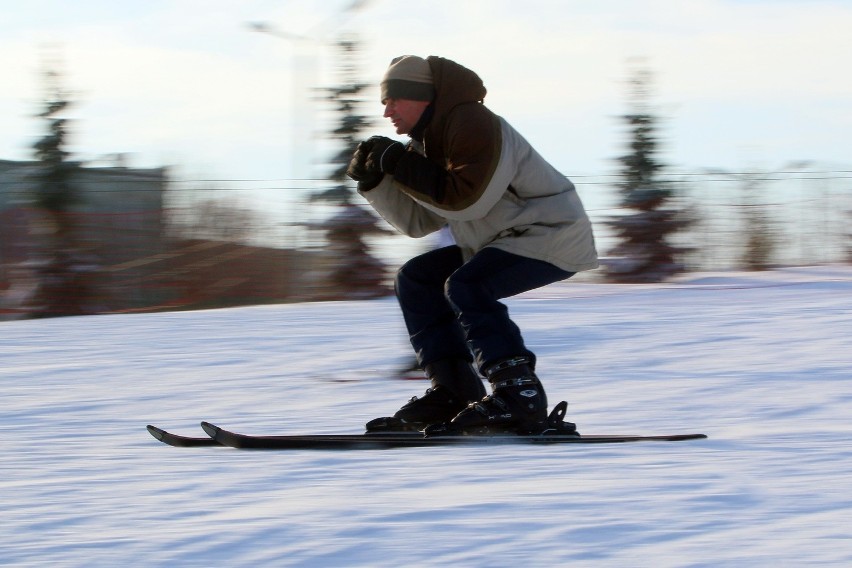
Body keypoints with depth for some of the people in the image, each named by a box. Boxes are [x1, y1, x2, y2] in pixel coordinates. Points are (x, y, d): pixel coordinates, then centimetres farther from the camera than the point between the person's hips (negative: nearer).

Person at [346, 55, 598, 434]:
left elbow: (465, 200, -28)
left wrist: (399, 163, -22)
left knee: (465, 286, -29)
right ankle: (453, 392, 2)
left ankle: (518, 393, -26)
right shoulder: (432, 138, 12)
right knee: (415, 280, 8)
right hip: (505, 240, 11)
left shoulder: (473, 123, -18)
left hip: (553, 237, -11)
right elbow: (417, 222, 11)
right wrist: (374, 180, -3)